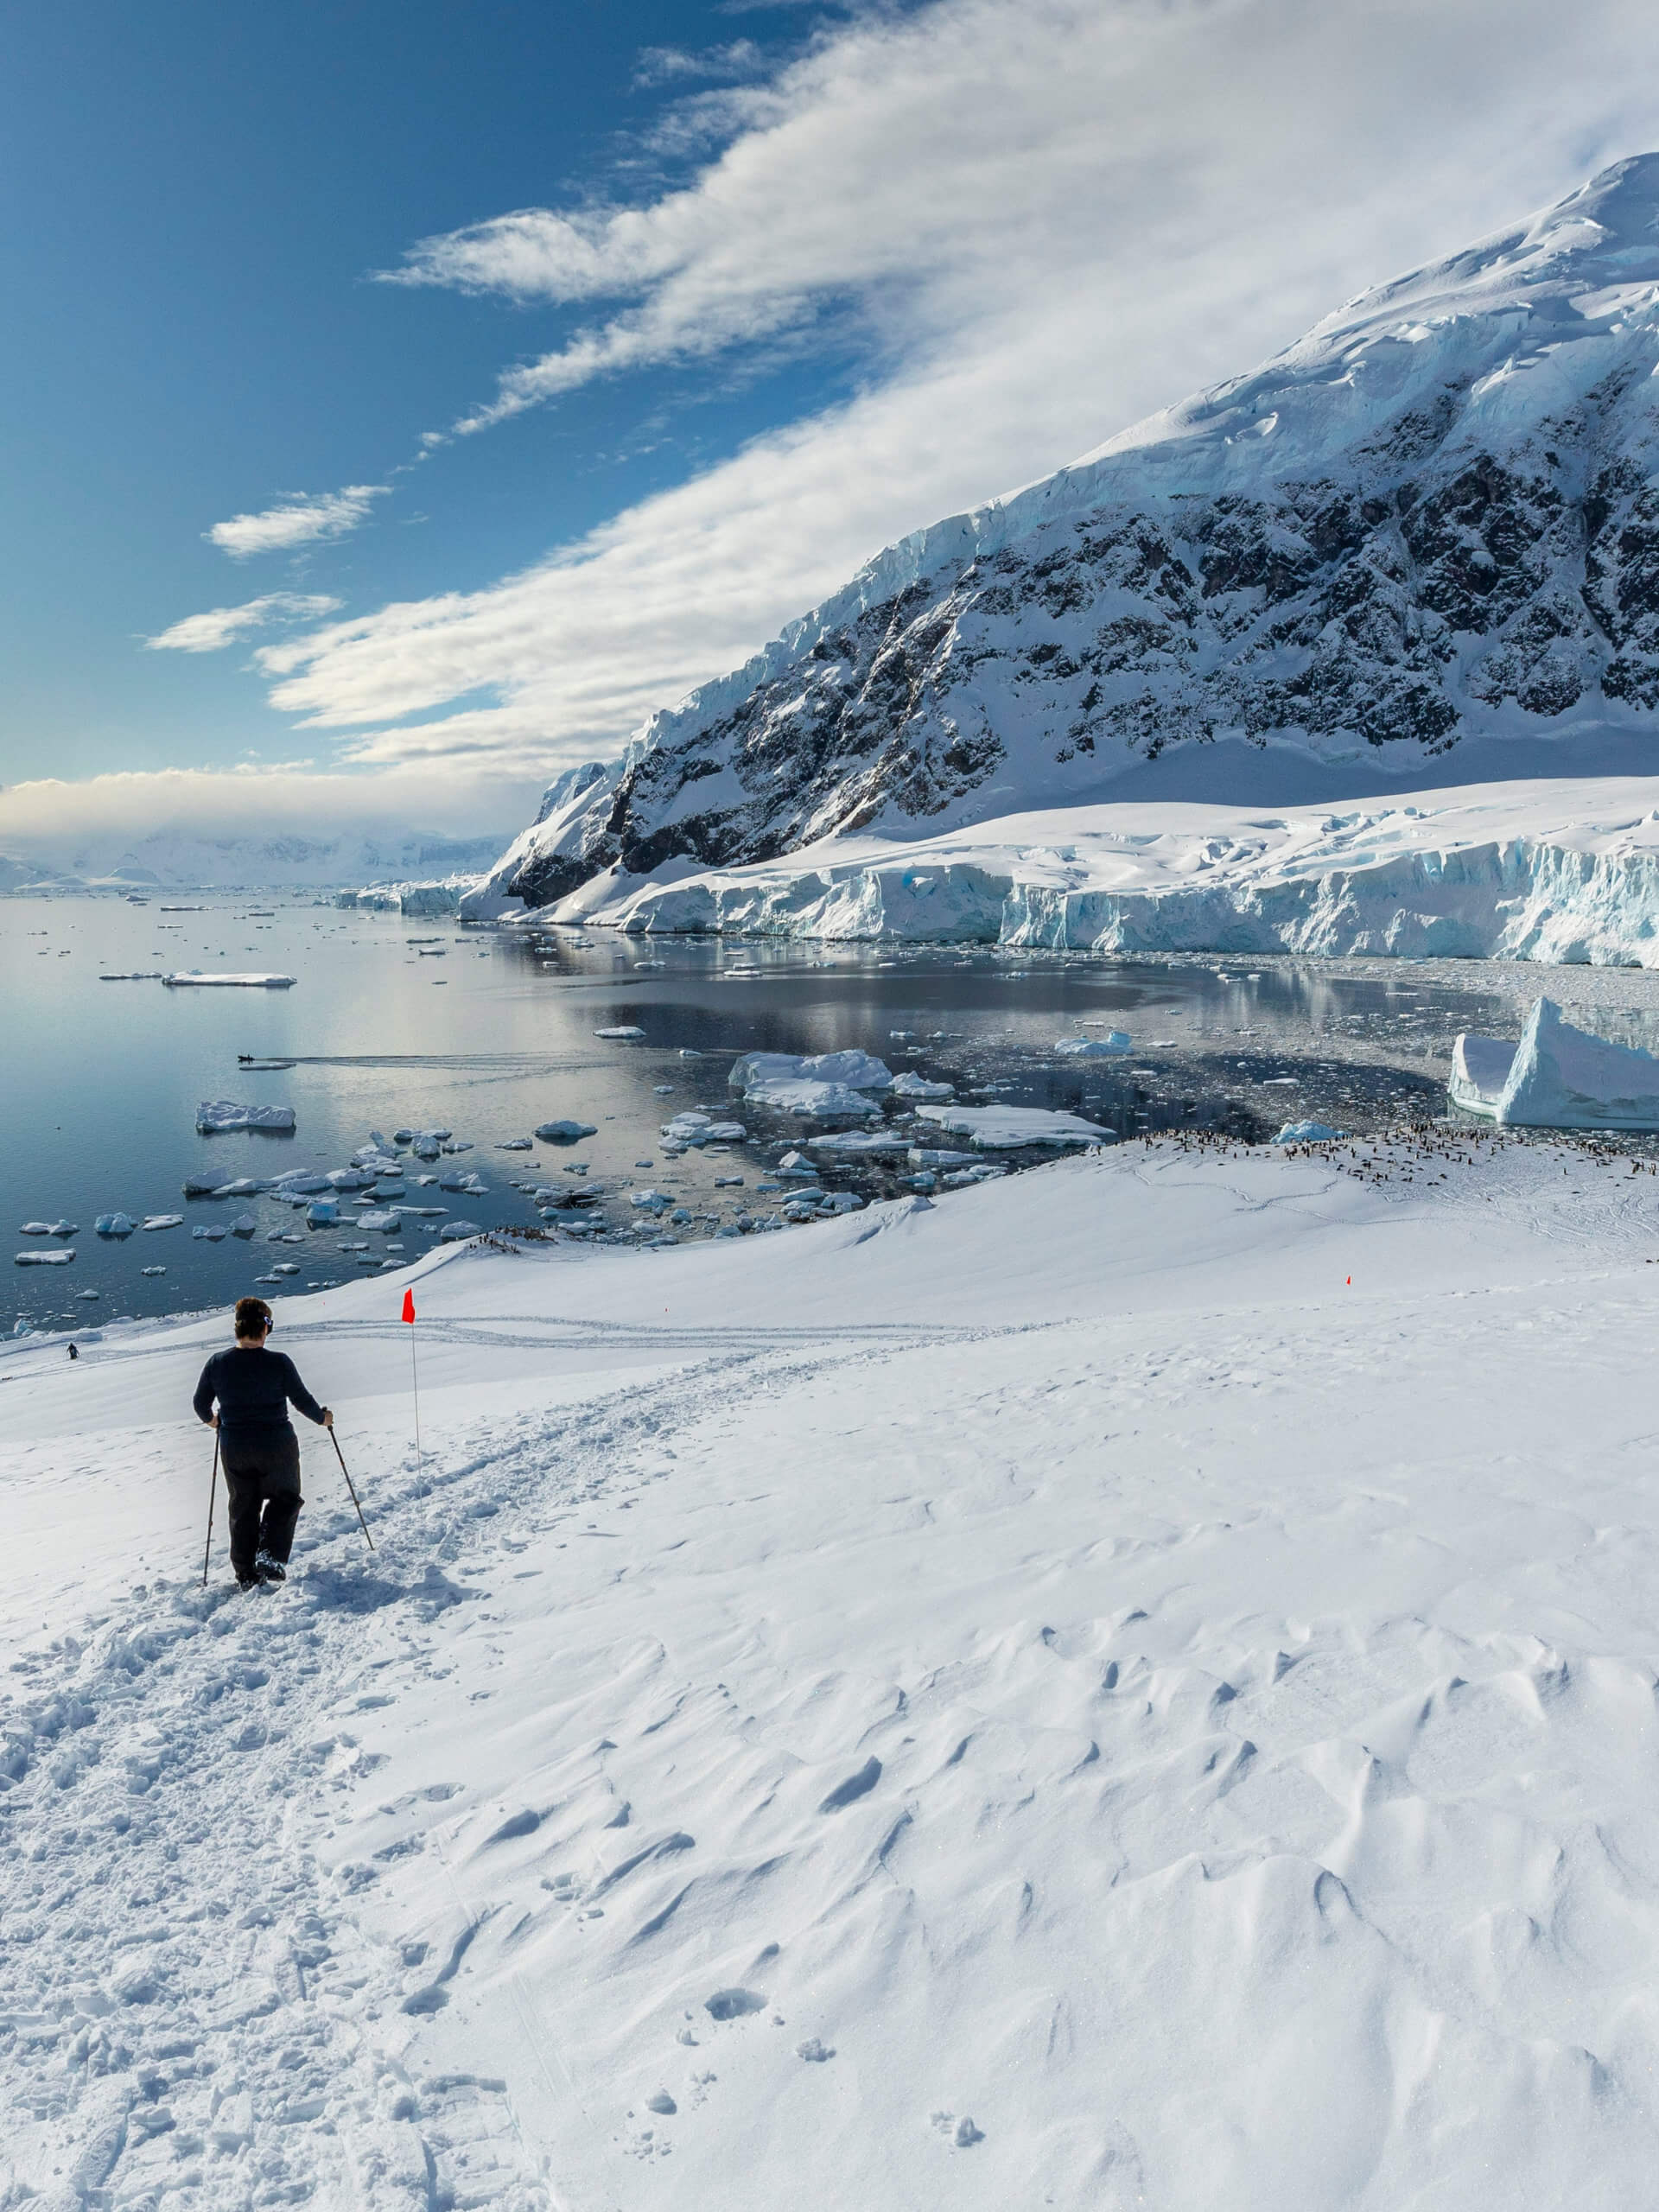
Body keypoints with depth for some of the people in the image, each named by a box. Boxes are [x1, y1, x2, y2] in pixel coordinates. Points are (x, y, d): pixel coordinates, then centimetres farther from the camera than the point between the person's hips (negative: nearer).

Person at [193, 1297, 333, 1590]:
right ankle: (270, 1557, 2)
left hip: (234, 1448, 3)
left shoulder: (217, 1363, -6)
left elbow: (201, 1403, 6)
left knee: (242, 1509, 18)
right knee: (284, 1499, 18)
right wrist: (322, 1418, 11)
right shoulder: (278, 1362, -16)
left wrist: (211, 1420, 28)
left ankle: (247, 1575, 22)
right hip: (277, 1445, -3)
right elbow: (302, 1400, -8)